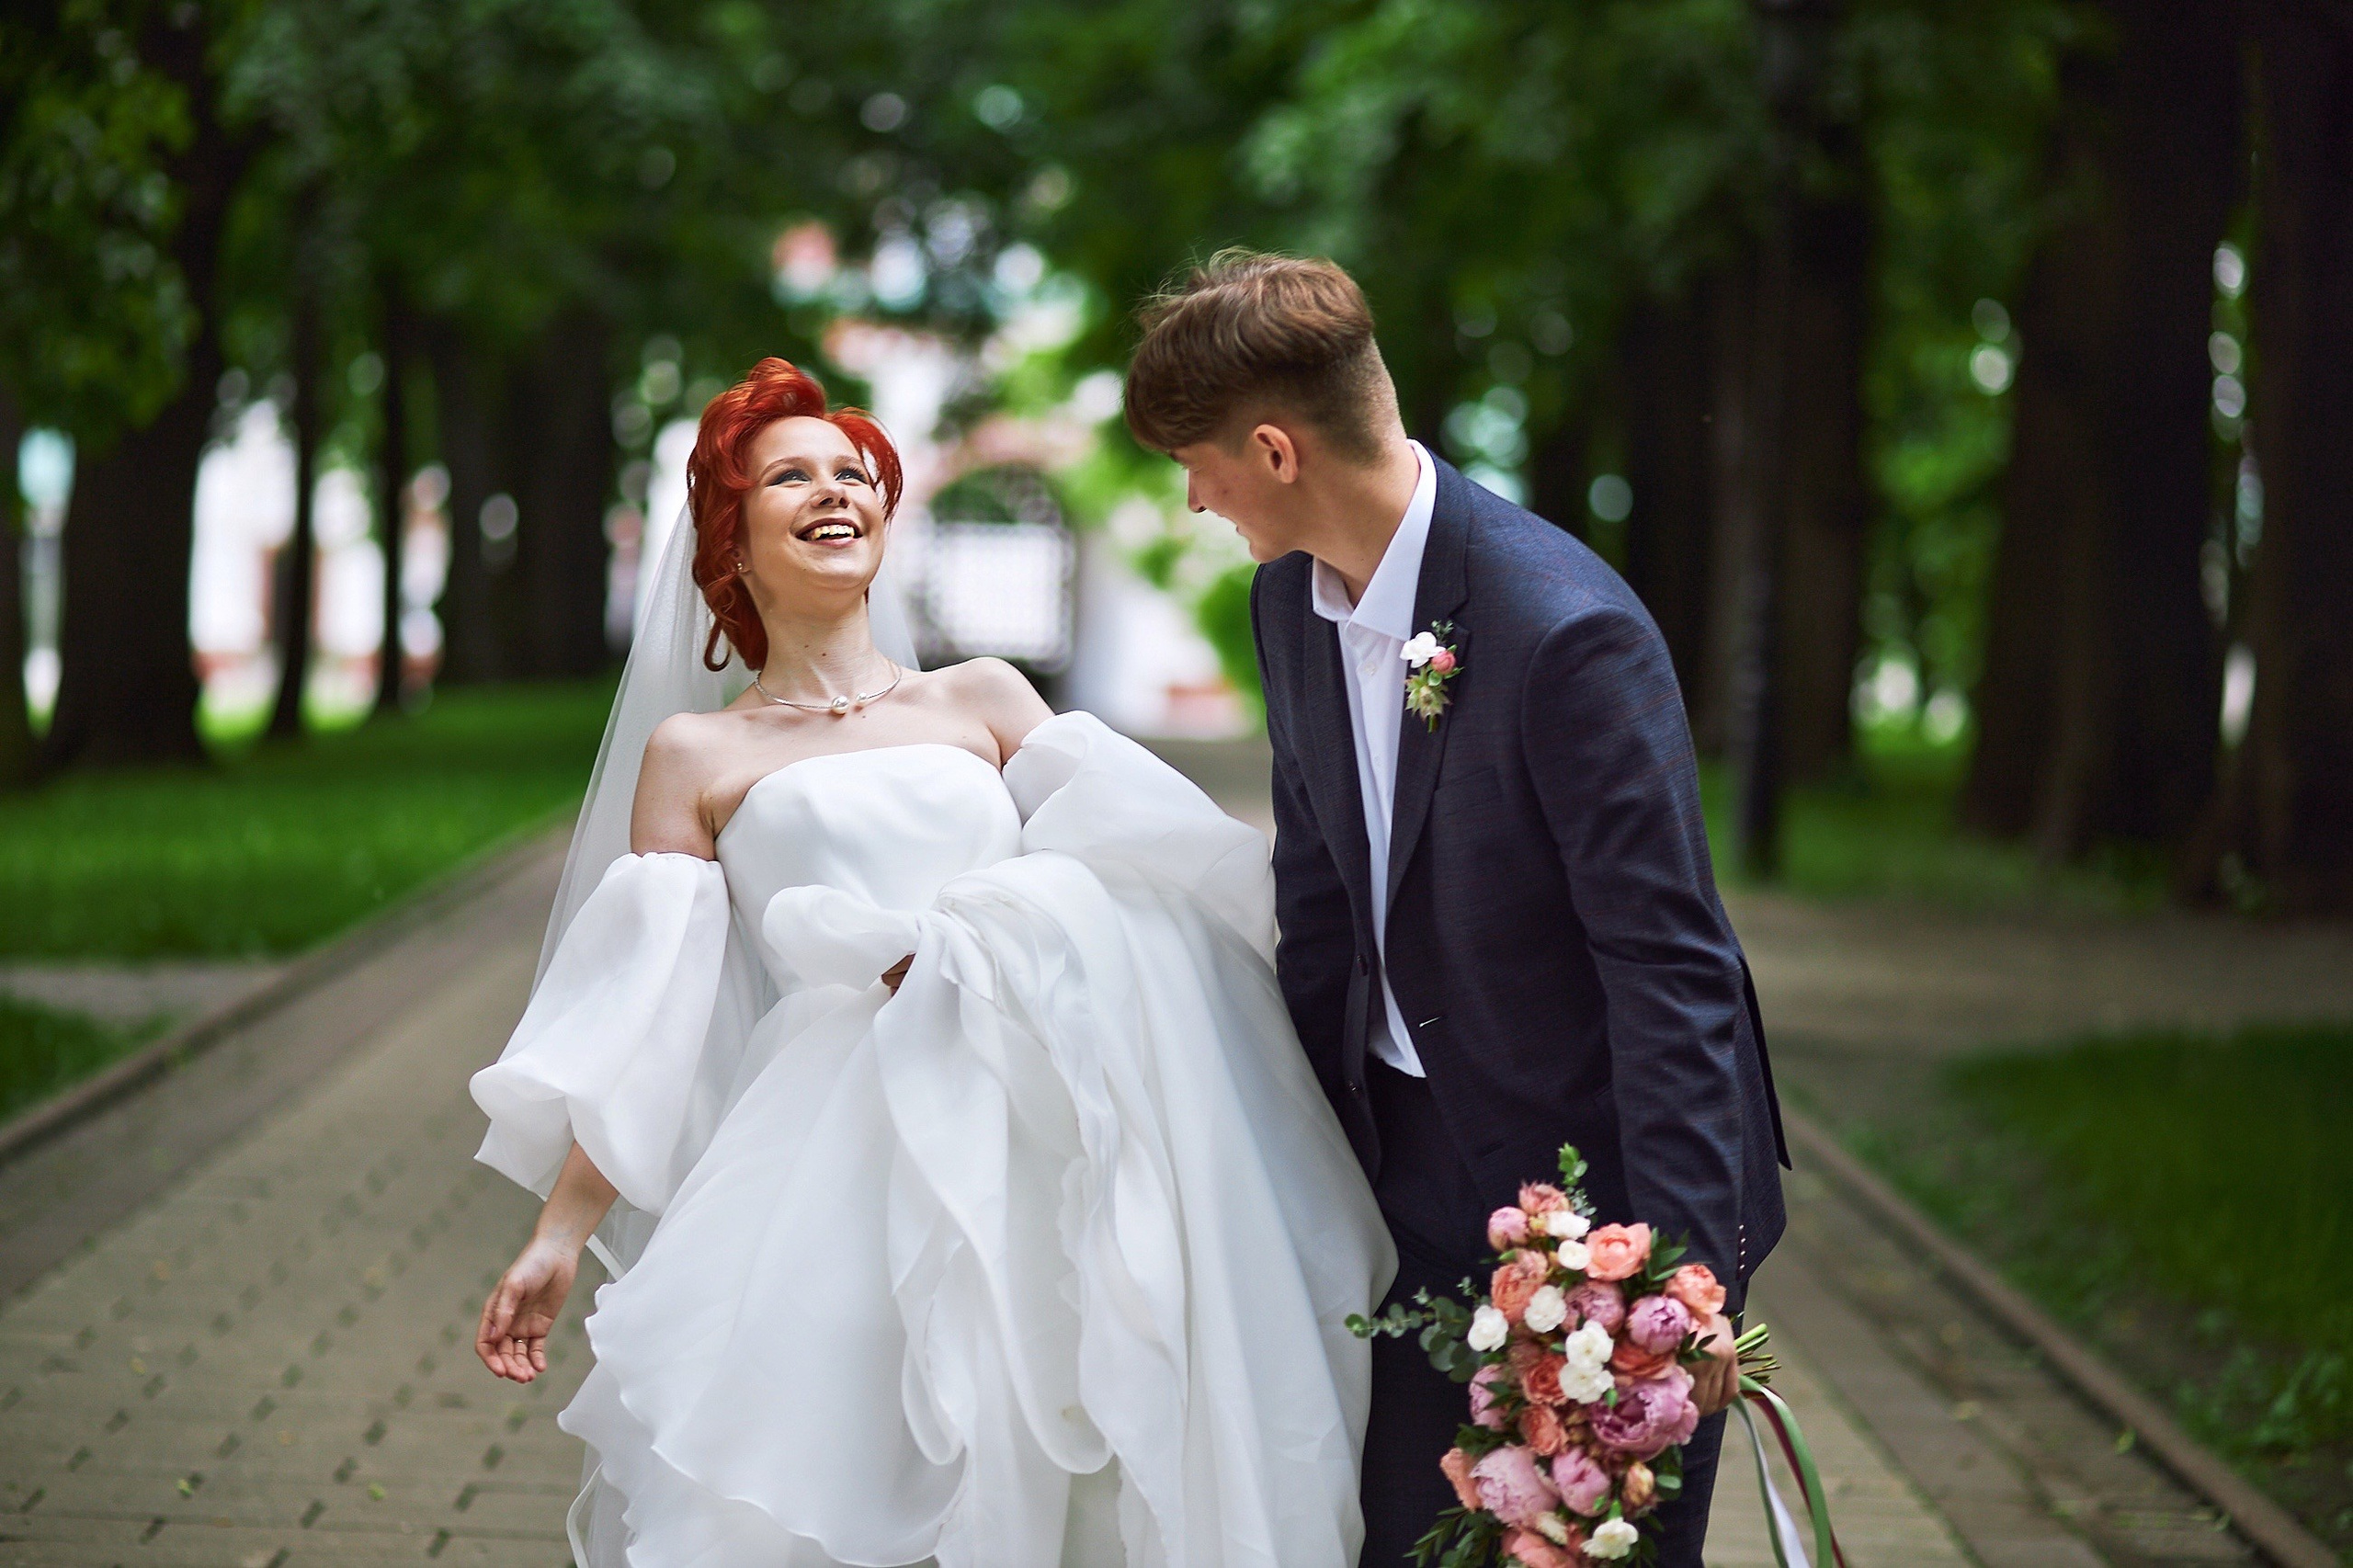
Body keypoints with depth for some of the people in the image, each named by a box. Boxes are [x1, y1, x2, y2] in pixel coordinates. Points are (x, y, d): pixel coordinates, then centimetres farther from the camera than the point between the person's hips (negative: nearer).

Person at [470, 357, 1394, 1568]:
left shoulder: (984, 699, 18)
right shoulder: (695, 754, 13)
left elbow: (1146, 869, 9)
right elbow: (642, 1026, 8)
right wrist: (559, 1239, 1)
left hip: (1031, 1169, 2)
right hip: (836, 1181, -2)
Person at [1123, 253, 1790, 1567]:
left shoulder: (1568, 632, -25)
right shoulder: (1292, 599, 0)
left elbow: (1667, 967, -23)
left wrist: (1682, 1271, -25)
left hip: (1594, 1168, -7)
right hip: (1420, 1169, 7)